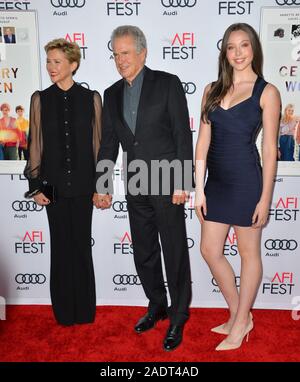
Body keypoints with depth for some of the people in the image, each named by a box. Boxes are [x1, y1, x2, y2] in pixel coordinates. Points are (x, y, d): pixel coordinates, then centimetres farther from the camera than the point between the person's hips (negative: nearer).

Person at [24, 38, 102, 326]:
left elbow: (97, 142, 3)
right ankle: (65, 310, 24)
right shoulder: (40, 99, 4)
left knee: (81, 244, 8)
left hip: (82, 181, 0)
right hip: (54, 182, 1)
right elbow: (35, 144, 4)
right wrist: (36, 185, 0)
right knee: (61, 245, 8)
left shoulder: (91, 98, 2)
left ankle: (84, 309, 24)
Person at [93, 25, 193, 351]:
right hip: (136, 187, 5)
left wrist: (182, 182, -13)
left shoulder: (167, 84, -3)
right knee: (143, 253, 14)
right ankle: (157, 305, 35)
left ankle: (178, 316, 23)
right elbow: (108, 143, 12)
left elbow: (183, 135, -7)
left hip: (167, 184, -5)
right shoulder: (112, 94, 11)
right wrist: (102, 186, 9)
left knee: (175, 252, 4)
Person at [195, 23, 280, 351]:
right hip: (217, 180, 5)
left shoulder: (266, 92, -2)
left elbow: (269, 149, -5)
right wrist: (199, 189, 2)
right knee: (209, 251, 10)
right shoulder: (212, 90, 9)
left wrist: (265, 199, -8)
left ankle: (239, 326, 27)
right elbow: (203, 142, 5)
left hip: (246, 181, -5)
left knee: (249, 253, 8)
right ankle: (239, 316, 31)